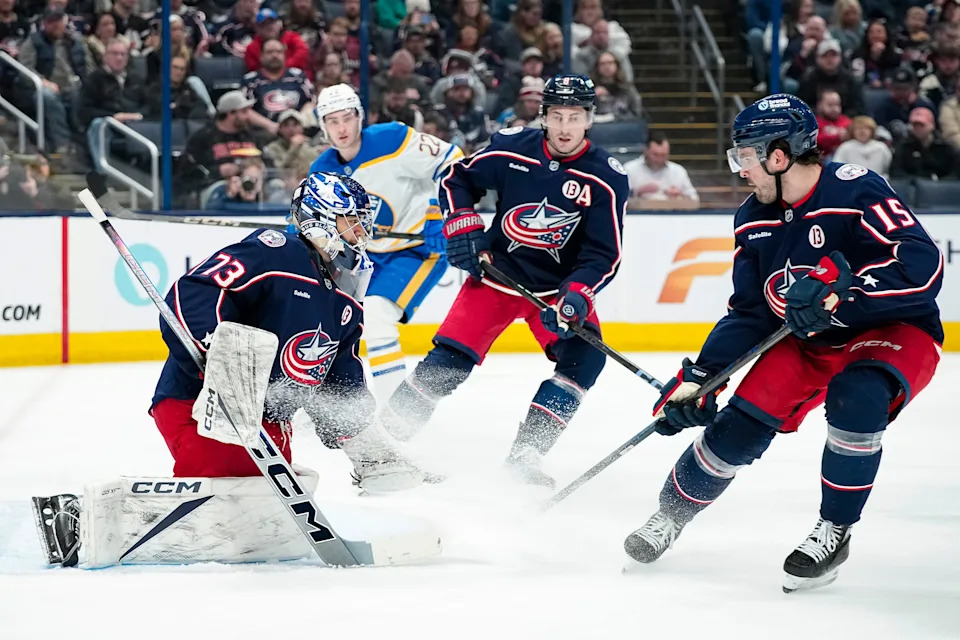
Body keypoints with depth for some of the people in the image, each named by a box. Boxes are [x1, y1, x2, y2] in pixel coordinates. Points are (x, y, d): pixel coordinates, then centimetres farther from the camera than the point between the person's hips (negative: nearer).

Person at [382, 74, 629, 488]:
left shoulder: (606, 178, -14)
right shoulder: (512, 149, -12)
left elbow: (604, 253, -15)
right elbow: (456, 179, 4)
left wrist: (575, 296, -31)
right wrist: (462, 226, -11)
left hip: (560, 286, 1)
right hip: (497, 272, -1)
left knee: (583, 357, -20)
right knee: (449, 360, -11)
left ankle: (525, 454, -14)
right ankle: (386, 435, 2)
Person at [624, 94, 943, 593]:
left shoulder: (856, 193, -25)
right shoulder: (753, 219, -1)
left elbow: (923, 265, -35)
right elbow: (748, 313, 5)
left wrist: (837, 292, -42)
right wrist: (698, 377, -5)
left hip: (895, 330, -6)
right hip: (809, 342, 6)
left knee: (855, 399, -35)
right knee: (740, 425, -6)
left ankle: (834, 533, -16)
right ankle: (671, 513, 19)